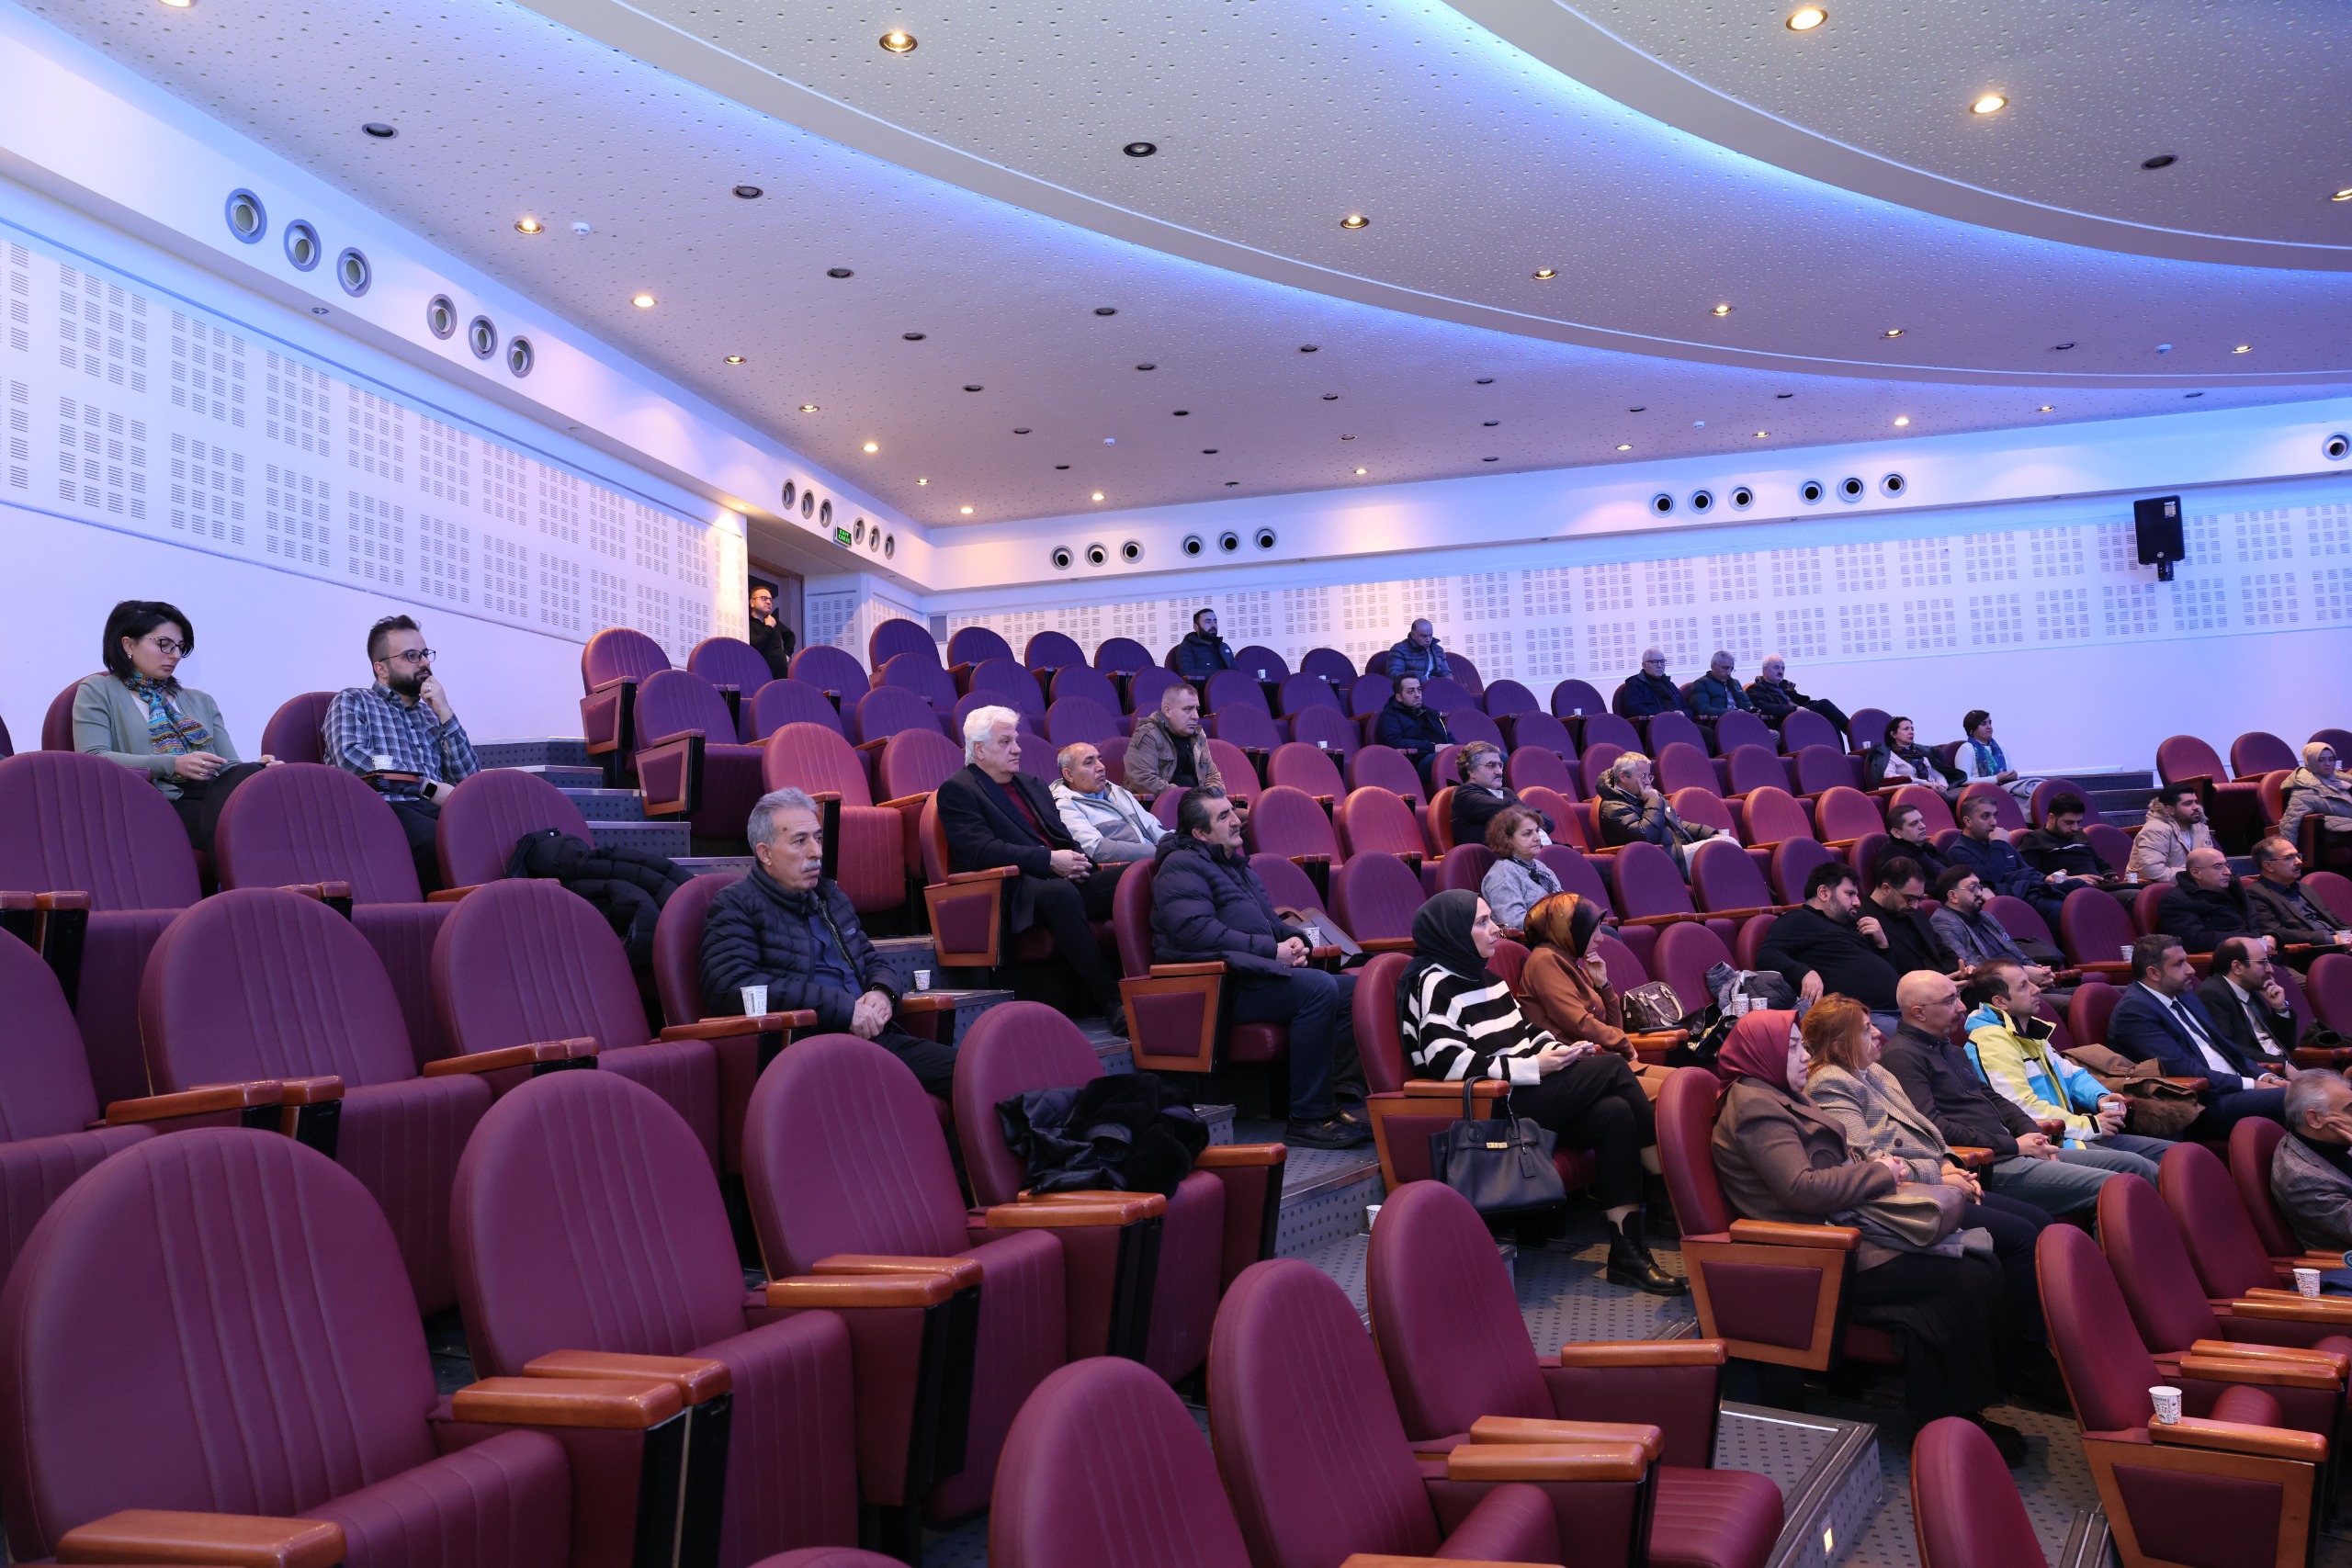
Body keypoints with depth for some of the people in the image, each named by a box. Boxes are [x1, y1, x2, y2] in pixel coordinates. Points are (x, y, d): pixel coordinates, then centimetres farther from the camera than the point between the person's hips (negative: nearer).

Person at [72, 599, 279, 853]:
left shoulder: (201, 701, 31)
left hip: (216, 796, 5)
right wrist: (172, 765, -13)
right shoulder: (99, 691, 17)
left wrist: (261, 768, -5)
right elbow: (92, 759, 0)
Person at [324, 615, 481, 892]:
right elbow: (350, 756, -4)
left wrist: (445, 713, 11)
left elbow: (470, 780, 18)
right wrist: (427, 787, -8)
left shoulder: (431, 713, 31)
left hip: (434, 811, 4)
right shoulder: (352, 701, 18)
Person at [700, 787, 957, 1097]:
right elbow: (730, 987, -11)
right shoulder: (736, 906, 5)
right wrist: (843, 1008, -14)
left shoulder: (832, 897, 26)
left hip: (875, 1036, 7)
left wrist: (882, 993, 6)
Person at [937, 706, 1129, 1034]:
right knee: (1061, 893, -40)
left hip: (1063, 880, 7)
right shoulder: (957, 790, 2)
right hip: (1012, 892, -7)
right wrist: (1050, 860, -18)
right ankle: (1111, 1003, -39)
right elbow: (982, 850, -12)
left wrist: (1076, 860, -1)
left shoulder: (1032, 784, 26)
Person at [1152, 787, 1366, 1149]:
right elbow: (1196, 931, -21)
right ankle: (1308, 1119, -26)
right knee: (1319, 988, -28)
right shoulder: (1182, 867, -6)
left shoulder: (1234, 861, 25)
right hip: (1216, 985, -10)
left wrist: (1293, 939, 6)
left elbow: (1269, 920, 32)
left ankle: (1347, 1101, -9)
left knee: (1353, 990, -3)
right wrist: (1272, 950, -18)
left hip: (1253, 973, 10)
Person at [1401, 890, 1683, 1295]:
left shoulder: (1482, 975, 20)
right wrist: (1533, 1067, -20)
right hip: (1489, 1107, -9)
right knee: (1613, 1068, -14)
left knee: (1614, 1113, -16)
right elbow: (1447, 1062, -20)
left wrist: (1562, 1050, 3)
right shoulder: (1434, 983, -10)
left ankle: (1628, 1252, -16)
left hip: (1527, 1092, 9)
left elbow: (1524, 1030, 25)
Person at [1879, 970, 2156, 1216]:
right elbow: (1933, 1126, -21)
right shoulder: (1902, 1056, -12)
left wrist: (2032, 1134, 4)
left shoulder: (1951, 1049, 21)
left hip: (2015, 1152, 10)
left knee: (2140, 1167, 7)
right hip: (1986, 1166, -10)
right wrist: (2013, 1145, -14)